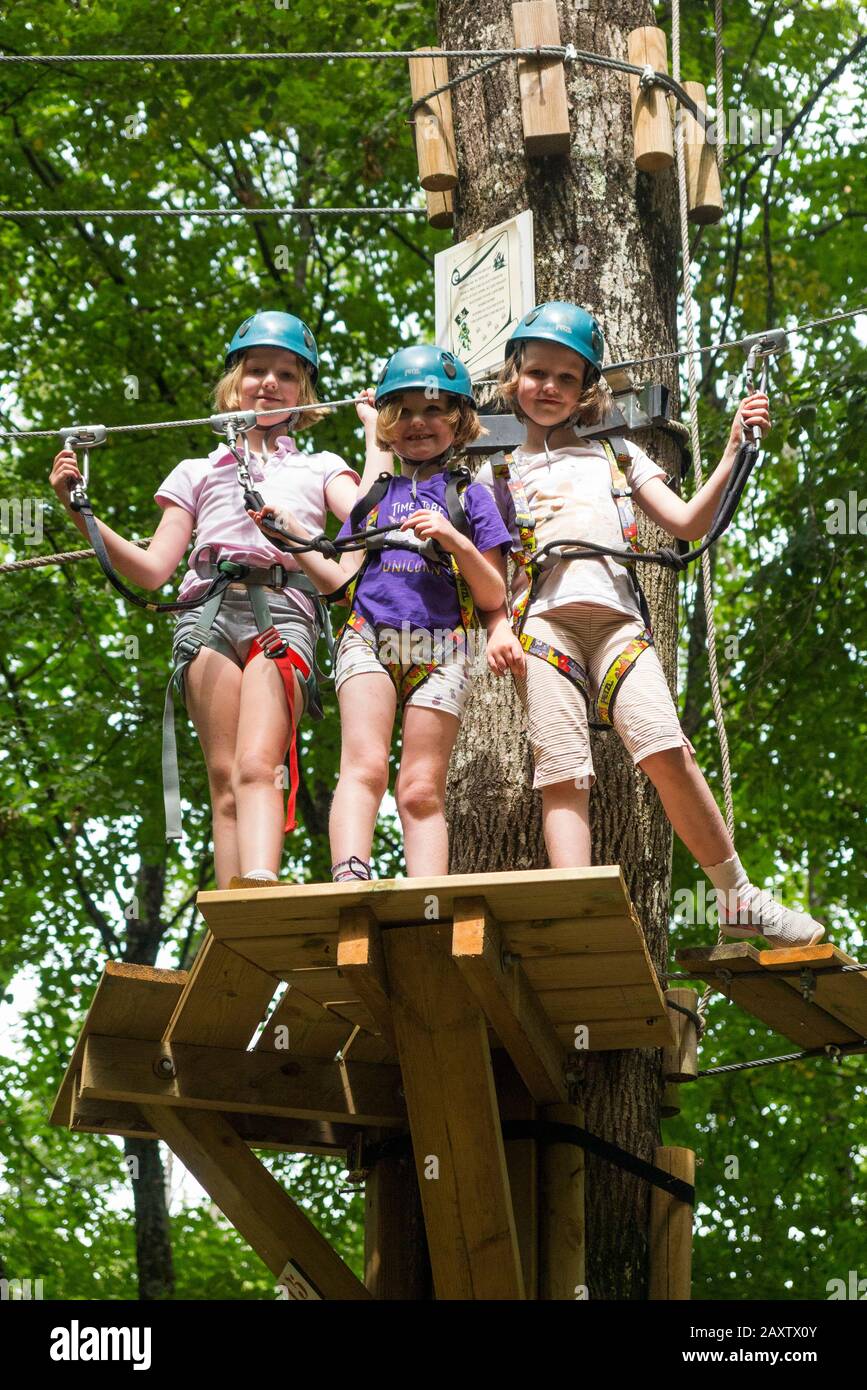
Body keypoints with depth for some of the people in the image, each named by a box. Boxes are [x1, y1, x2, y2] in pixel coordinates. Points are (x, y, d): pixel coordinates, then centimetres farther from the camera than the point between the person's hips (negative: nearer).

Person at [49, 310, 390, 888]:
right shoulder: (198, 472, 30)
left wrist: (376, 430, 14)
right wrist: (80, 511, 9)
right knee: (225, 776, -13)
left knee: (257, 766, -25)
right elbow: (152, 569, 19)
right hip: (209, 610, 2)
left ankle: (259, 886, -48)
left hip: (284, 609, -2)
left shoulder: (320, 468, 28)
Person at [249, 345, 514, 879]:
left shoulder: (470, 498, 14)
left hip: (440, 648, -1)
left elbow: (494, 599, 7)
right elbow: (342, 581, 16)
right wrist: (293, 534, 6)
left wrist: (454, 540, -7)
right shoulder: (374, 497, 23)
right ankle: (349, 877, -38)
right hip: (368, 637, 1)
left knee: (421, 790, -6)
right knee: (365, 766, -21)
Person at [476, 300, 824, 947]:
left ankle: (738, 898, -10)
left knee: (666, 752, -20)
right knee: (562, 776, -15)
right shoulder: (497, 476, 23)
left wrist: (735, 451, 7)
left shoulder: (616, 455, 27)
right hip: (542, 621, 0)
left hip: (617, 618, 0)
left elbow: (688, 522, 16)